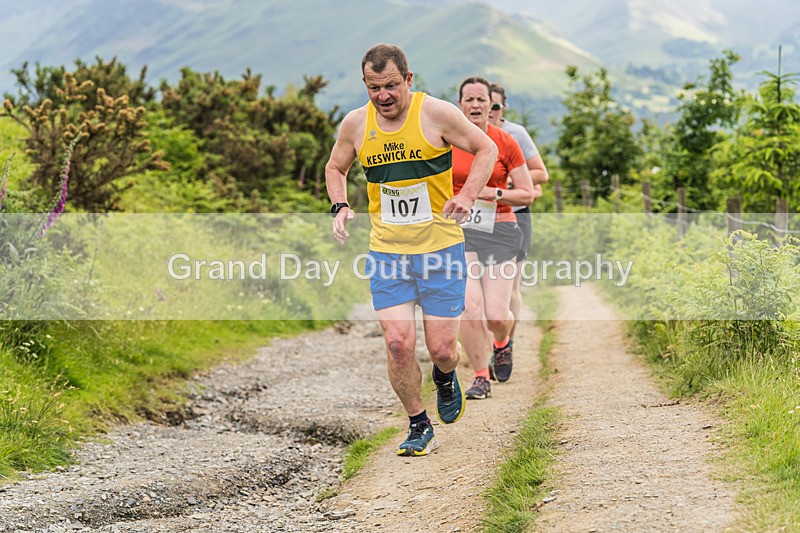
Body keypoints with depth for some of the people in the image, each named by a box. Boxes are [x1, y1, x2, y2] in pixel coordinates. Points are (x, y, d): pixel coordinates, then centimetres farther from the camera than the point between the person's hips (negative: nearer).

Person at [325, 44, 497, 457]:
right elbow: (335, 167, 19)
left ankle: (445, 379, 36)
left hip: (441, 248, -2)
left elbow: (486, 149, 1)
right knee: (398, 342, -9)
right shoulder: (355, 124, 1)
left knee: (441, 348, -2)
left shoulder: (436, 113, -9)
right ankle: (419, 427, 11)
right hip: (386, 250, 2)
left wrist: (467, 195, -14)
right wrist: (340, 206, -1)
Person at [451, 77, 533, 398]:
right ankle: (480, 377, 1)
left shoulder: (505, 143, 1)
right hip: (458, 230, 0)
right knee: (470, 307, -16)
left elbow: (527, 194, 3)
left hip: (499, 230, 0)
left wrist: (495, 194, -12)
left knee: (497, 315, -6)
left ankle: (502, 344, 32)